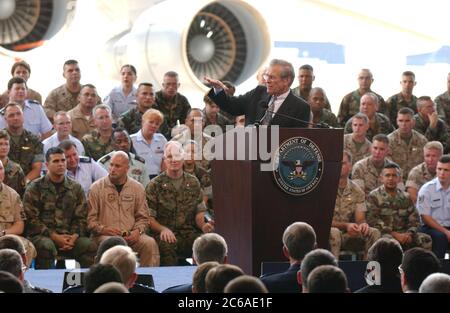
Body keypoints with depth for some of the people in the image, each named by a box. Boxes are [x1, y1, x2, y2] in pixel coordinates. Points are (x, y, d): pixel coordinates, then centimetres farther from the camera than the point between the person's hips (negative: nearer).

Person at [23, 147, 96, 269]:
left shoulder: (76, 188, 15)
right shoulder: (35, 188, 4)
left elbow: (81, 218, 14)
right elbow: (31, 219, -3)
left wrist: (74, 236, -7)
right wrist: (54, 236, -12)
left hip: (70, 237, 3)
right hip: (42, 236, -3)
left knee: (90, 246, -26)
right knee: (47, 246, -37)